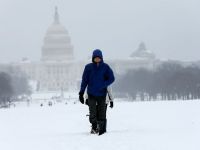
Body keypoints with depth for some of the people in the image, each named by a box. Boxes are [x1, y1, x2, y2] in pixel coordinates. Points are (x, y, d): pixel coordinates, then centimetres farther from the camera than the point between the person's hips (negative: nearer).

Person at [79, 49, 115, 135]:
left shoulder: (105, 67, 2)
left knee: (102, 113, 2)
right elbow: (84, 80, 5)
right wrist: (81, 92, 0)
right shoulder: (88, 67, 3)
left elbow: (111, 79, -1)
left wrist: (102, 85, -15)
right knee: (92, 111, -10)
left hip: (102, 94, 0)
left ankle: (102, 129, 10)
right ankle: (94, 126, 8)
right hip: (91, 93, 0)